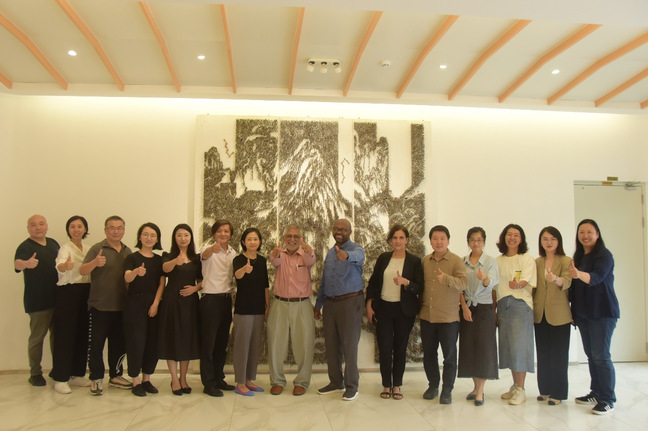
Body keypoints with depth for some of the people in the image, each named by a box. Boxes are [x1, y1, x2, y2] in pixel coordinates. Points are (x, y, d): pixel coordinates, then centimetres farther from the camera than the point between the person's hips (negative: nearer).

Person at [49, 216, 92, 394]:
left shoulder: (88, 248, 11)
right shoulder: (66, 248, -9)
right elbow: (60, 265, -30)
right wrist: (65, 266, -52)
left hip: (85, 292, 6)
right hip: (68, 293, -6)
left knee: (82, 334, 9)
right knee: (65, 334, -4)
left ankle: (77, 374, 20)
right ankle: (60, 379, 5)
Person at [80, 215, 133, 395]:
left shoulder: (127, 251, 10)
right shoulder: (97, 248, -6)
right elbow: (82, 271, -17)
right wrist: (94, 263, -36)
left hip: (120, 306, 5)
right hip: (99, 306, -5)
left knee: (119, 343, 12)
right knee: (96, 343, 2)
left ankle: (115, 376, 25)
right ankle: (96, 379, 14)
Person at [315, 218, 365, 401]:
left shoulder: (356, 249, -7)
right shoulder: (330, 252, 14)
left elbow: (357, 257, -35)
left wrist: (346, 255, -57)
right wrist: (318, 304, 18)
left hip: (350, 302, -6)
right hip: (330, 303, 7)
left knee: (349, 345, -1)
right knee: (331, 345, 12)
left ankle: (351, 386, 13)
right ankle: (336, 382, 27)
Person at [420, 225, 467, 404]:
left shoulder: (456, 261, -6)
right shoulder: (425, 261, 7)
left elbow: (463, 283, -19)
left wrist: (447, 278, -37)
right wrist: (420, 305, 11)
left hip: (448, 317, -4)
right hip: (427, 316, 4)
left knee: (449, 354, 5)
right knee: (428, 353, 13)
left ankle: (447, 390, 19)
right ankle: (433, 385, 30)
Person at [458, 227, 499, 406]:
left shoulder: (490, 261, -2)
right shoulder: (462, 262, 6)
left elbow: (491, 283, -17)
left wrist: (484, 278, -40)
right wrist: (464, 307, -7)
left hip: (484, 308, -3)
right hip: (466, 307, 3)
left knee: (483, 347, -5)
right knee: (469, 347, 4)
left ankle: (480, 391, 2)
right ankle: (476, 387, 18)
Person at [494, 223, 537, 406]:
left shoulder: (527, 259, -1)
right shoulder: (498, 261, 12)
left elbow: (525, 282, -15)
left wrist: (517, 284, -37)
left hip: (520, 305, -5)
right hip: (503, 306, 5)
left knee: (519, 347, -6)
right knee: (508, 347, 8)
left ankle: (520, 390, 4)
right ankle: (515, 386, 21)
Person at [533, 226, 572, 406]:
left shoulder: (566, 261, -3)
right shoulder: (537, 263, 11)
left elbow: (566, 282, -20)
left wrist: (555, 279, -41)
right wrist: (530, 308, 6)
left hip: (559, 315, -4)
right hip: (540, 314, 5)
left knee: (558, 354, 1)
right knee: (543, 353, 11)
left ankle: (558, 392, 11)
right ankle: (545, 389, 22)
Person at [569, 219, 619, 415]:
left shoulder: (604, 255, -9)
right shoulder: (578, 257, 12)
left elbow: (597, 277, -26)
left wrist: (579, 274, -46)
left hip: (602, 312, -7)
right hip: (583, 313, 7)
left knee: (601, 355, -7)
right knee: (591, 354, 12)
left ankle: (608, 400, 0)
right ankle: (596, 392, 22)